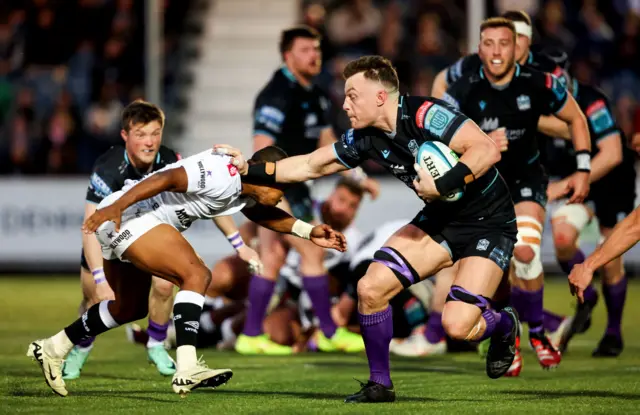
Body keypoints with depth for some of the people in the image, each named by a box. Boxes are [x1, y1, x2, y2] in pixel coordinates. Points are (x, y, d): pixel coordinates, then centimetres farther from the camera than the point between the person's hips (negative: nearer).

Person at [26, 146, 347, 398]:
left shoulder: (242, 191, 11)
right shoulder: (223, 177, -20)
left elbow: (262, 213, 29)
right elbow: (167, 178, -27)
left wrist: (308, 232, 19)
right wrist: (116, 207, -34)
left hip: (120, 225, 11)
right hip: (123, 215, -11)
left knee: (130, 308, 24)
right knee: (196, 275, -21)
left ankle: (52, 349, 36)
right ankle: (187, 370, -30)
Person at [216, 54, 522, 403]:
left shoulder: (425, 115, -25)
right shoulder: (365, 139, -2)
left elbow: (487, 150, -32)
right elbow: (309, 166, 9)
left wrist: (442, 185, -36)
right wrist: (249, 170, 3)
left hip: (489, 223, -7)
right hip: (441, 218, 7)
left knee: (457, 326, -20)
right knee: (371, 288, -7)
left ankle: (503, 325, 16)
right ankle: (380, 384, 11)